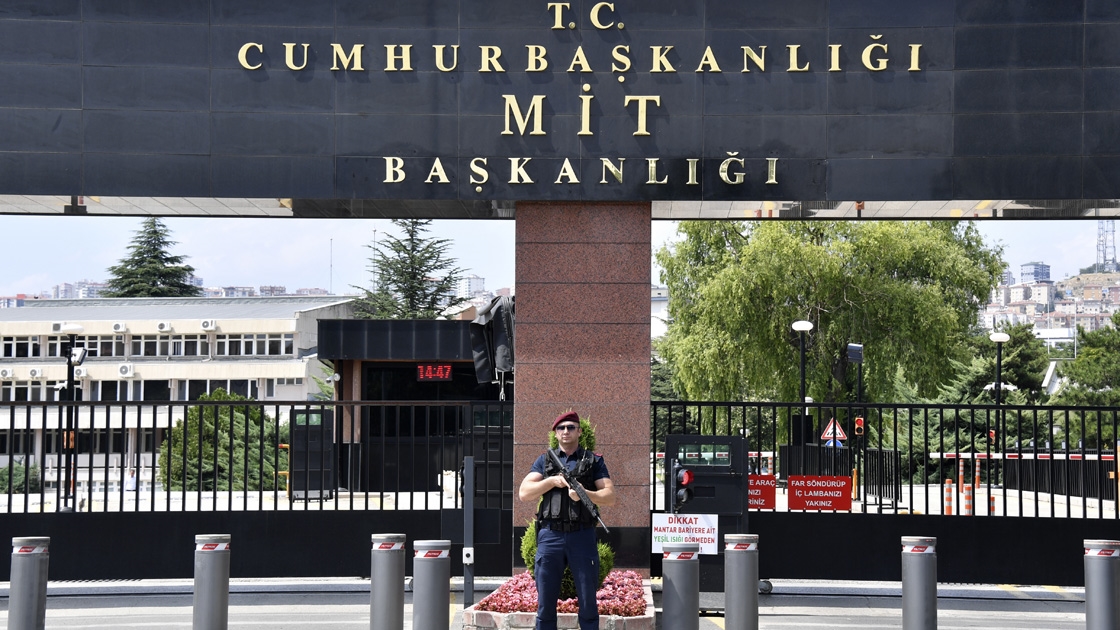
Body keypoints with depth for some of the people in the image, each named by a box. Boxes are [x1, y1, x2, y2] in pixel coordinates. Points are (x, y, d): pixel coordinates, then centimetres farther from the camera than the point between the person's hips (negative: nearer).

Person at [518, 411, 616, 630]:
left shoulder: (594, 461, 11)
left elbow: (610, 496, 1)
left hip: (582, 537, -1)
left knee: (588, 603, 2)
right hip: (550, 536, 1)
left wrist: (584, 494, -17)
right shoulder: (544, 461, 14)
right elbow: (524, 493, 5)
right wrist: (554, 481, -7)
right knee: (545, 604, 3)